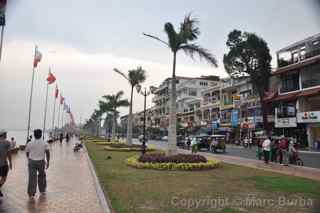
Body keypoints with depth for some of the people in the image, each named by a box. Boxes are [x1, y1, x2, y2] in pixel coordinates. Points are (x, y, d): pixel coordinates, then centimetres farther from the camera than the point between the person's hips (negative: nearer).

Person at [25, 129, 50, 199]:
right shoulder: (45, 143, -2)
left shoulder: (30, 143, 0)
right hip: (41, 162, 0)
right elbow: (47, 152, -10)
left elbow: (27, 153, 11)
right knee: (42, 176, 19)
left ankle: (31, 193, -2)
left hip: (32, 162, 0)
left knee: (32, 178, 1)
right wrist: (48, 162, -6)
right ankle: (42, 191, 30)